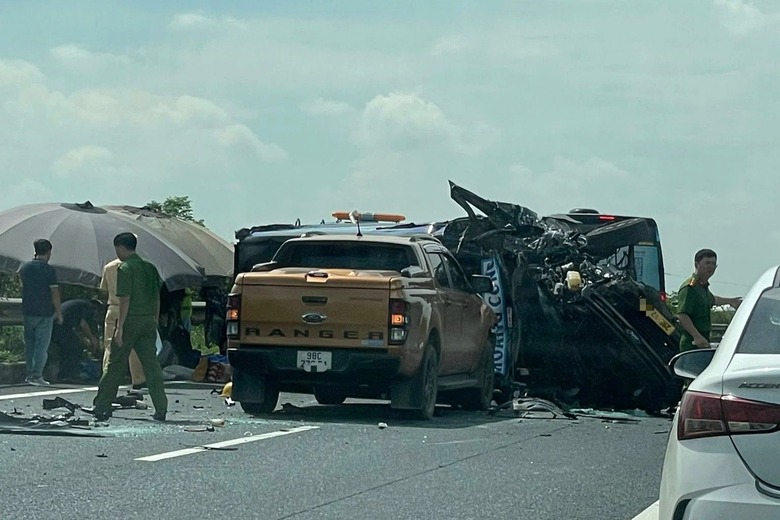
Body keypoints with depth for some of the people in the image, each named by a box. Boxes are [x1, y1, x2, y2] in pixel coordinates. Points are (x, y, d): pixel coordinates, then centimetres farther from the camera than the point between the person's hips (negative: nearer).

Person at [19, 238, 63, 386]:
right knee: (42, 345, -1)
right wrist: (59, 312, -2)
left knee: (29, 344, 13)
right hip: (45, 313, -5)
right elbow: (54, 293, -12)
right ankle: (36, 376, -6)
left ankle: (29, 374, 15)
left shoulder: (25, 267, 3)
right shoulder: (49, 270, -11)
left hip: (27, 311, 5)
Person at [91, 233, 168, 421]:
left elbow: (125, 300, -15)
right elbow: (157, 298, 14)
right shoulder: (150, 268, 12)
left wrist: (120, 327, -15)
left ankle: (101, 406, 10)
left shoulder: (125, 268, -10)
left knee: (116, 365, 2)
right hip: (148, 321, 6)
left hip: (130, 321, -6)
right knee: (151, 365, 4)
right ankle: (161, 409, -3)